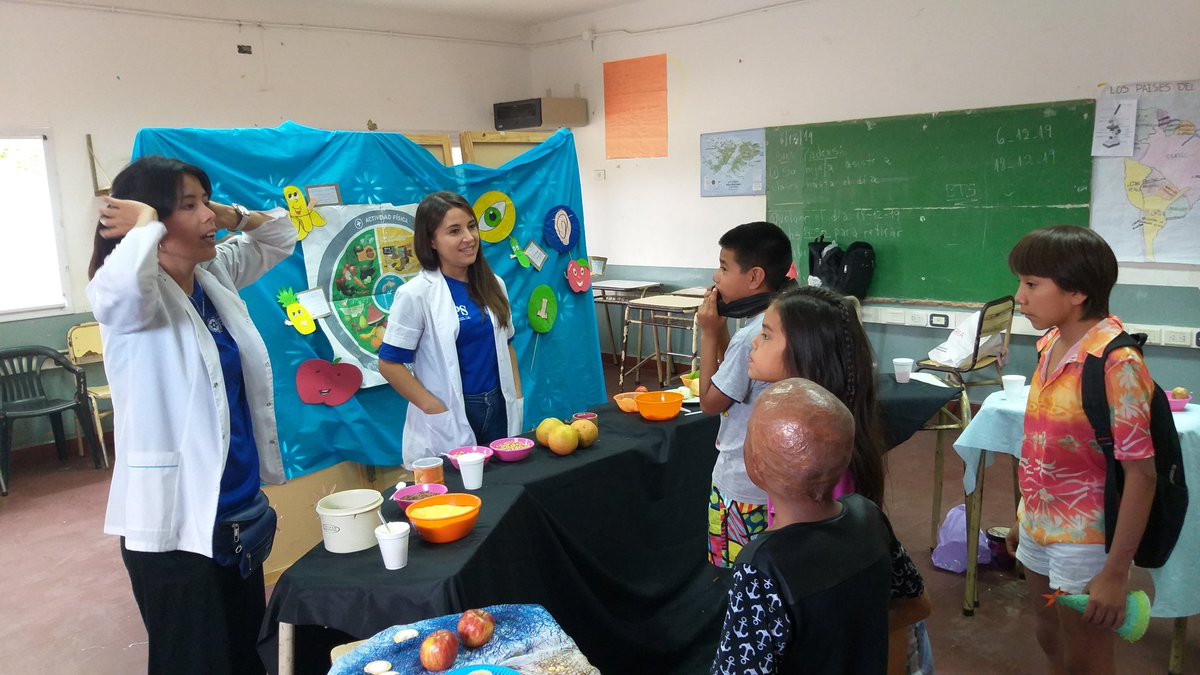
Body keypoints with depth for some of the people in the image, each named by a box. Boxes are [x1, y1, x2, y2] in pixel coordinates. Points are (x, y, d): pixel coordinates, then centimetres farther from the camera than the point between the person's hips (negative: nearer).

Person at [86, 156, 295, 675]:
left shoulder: (215, 275, 5)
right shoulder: (128, 297, -16)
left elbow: (280, 235, 19)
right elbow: (122, 279, -41)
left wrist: (232, 217, -1)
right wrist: (148, 222, -21)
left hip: (239, 508, 7)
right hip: (173, 521, -7)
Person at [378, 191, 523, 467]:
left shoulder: (493, 285, 5)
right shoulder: (416, 293, -12)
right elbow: (389, 363, -11)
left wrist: (516, 394, 6)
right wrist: (435, 410, -15)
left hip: (498, 408, 5)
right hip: (449, 418, -5)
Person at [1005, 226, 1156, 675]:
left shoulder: (1116, 362, -22)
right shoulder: (1050, 344, 1)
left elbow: (1141, 472, -21)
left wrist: (1115, 573, -20)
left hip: (1085, 541, -7)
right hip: (1039, 531, 7)